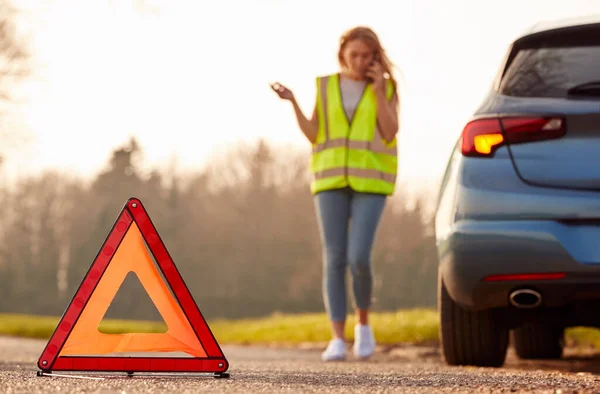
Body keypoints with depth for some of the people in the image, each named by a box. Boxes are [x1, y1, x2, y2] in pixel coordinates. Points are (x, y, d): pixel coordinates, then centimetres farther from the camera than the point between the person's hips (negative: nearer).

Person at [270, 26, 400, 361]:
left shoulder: (386, 88, 4)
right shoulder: (327, 87, 9)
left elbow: (390, 133, -8)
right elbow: (314, 136, 4)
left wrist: (378, 90, -13)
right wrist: (293, 103, -8)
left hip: (370, 181, -2)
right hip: (333, 179, 2)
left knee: (359, 258, -14)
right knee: (334, 259, -6)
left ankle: (363, 322, 11)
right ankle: (338, 340, -4)